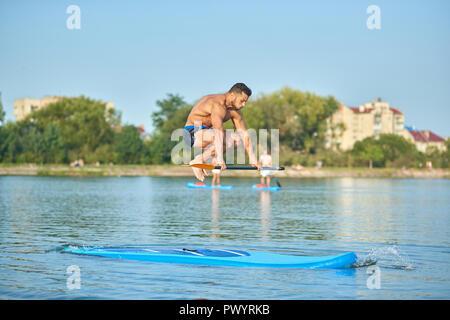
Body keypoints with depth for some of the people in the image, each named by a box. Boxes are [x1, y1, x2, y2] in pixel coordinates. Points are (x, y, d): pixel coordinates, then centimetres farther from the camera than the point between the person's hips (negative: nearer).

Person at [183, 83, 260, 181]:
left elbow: (244, 135, 3)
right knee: (227, 140, -28)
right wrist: (220, 160, -44)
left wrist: (253, 160, -3)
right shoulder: (218, 104, -26)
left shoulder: (235, 111, 2)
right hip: (193, 133, -10)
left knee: (237, 139, -1)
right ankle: (197, 161, -16)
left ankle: (201, 158, -4)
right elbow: (219, 132, -36)